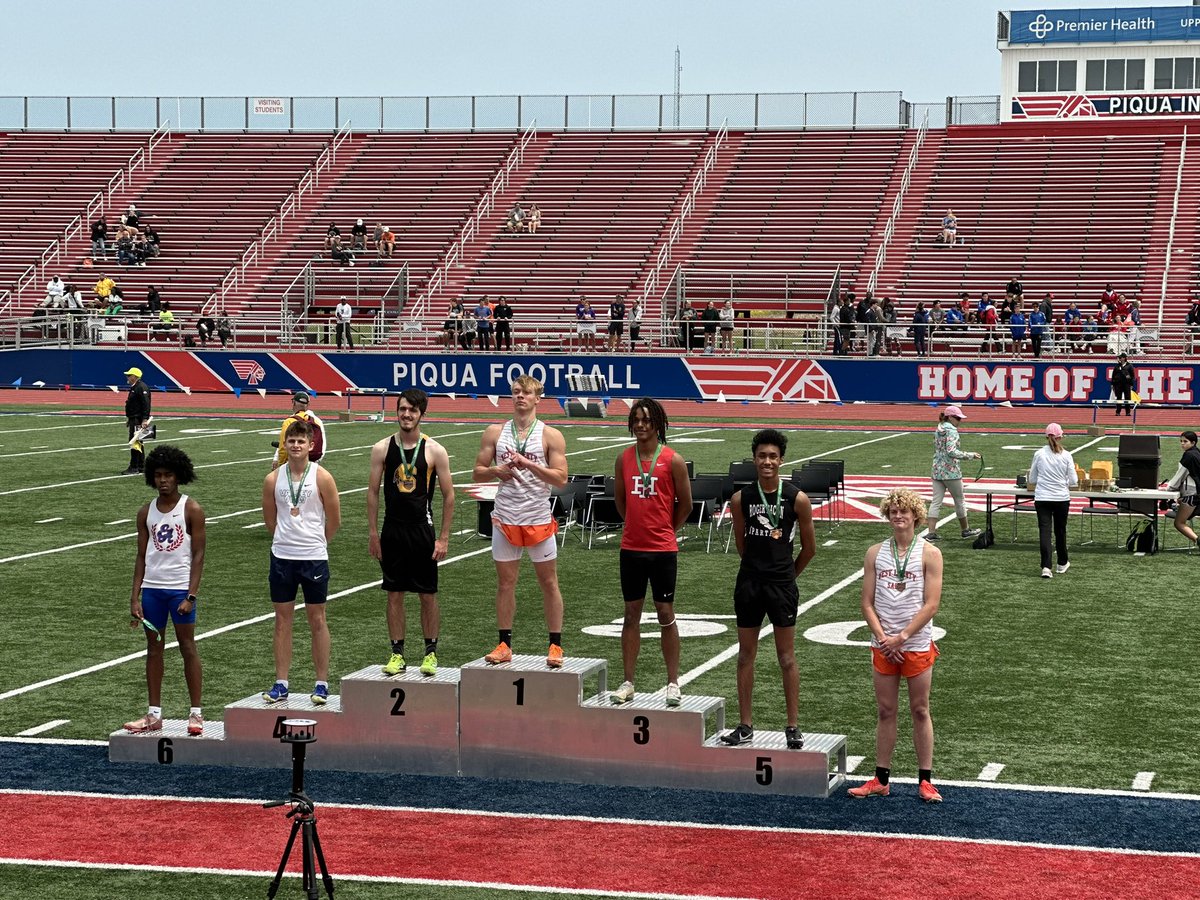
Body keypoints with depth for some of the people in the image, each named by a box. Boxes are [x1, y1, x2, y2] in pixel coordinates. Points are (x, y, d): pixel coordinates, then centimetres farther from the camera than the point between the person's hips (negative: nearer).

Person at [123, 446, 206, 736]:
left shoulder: (191, 510, -4)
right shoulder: (146, 513, 8)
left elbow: (198, 555, -6)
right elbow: (142, 556, 10)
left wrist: (190, 596, -14)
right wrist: (135, 597, 3)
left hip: (180, 589, -4)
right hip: (151, 588, 4)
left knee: (188, 647, -1)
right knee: (153, 647, 8)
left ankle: (196, 713, 5)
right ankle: (154, 715, 14)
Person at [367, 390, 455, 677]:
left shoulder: (434, 451, -4)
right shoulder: (382, 449, 1)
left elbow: (448, 496, -1)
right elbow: (373, 492, 6)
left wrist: (444, 538, -5)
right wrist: (373, 533, 1)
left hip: (422, 530, -2)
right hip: (392, 531, 2)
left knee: (428, 595, 4)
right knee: (394, 594, 5)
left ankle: (431, 653, 14)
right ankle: (397, 653, 12)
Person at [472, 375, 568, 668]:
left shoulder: (551, 436, -1)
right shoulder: (495, 433, 7)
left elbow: (560, 478, -9)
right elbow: (477, 474, 9)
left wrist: (527, 464, -18)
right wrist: (497, 471, -12)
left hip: (539, 520, -2)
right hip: (505, 519, 2)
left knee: (549, 583, 3)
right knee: (505, 583, 6)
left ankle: (555, 645, 9)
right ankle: (505, 645, 13)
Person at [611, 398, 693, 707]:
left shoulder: (673, 460, -6)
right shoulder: (624, 459, 4)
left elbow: (685, 504, 1)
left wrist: (665, 530, 8)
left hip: (663, 549, -3)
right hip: (631, 548, 4)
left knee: (665, 614, 2)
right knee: (631, 613, 8)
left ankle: (673, 683, 9)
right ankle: (628, 683, 13)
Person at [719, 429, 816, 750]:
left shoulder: (797, 499, -6)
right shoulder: (741, 499, 0)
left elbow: (809, 548, 5)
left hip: (782, 585, -2)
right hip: (749, 583, 2)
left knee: (786, 657, 3)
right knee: (746, 654, 7)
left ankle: (793, 727, 9)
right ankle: (745, 726, 15)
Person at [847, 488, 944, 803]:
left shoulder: (929, 554, -4)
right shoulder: (875, 553, 5)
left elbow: (930, 604, -9)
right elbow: (867, 603, 3)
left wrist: (901, 638, -13)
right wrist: (883, 638, -9)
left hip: (917, 645, -3)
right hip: (883, 646, 3)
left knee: (920, 711, 4)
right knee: (885, 712, 9)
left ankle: (925, 780, 10)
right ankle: (881, 779, 15)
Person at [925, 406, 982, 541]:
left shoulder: (938, 430, 11)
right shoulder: (951, 431, -14)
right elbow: (951, 451, -23)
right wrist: (970, 456, -19)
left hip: (937, 471, 7)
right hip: (951, 472, -7)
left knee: (936, 502, 3)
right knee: (959, 500, 9)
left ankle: (931, 532, -4)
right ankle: (966, 530, 23)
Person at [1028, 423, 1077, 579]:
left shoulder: (1039, 454, -3)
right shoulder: (1066, 455, -4)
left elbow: (1031, 480, 5)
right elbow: (1073, 481, -4)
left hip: (1042, 498, 0)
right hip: (1062, 498, 0)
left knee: (1044, 531, -2)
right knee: (1060, 531, 16)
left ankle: (1046, 567, -13)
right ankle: (1062, 563, 31)